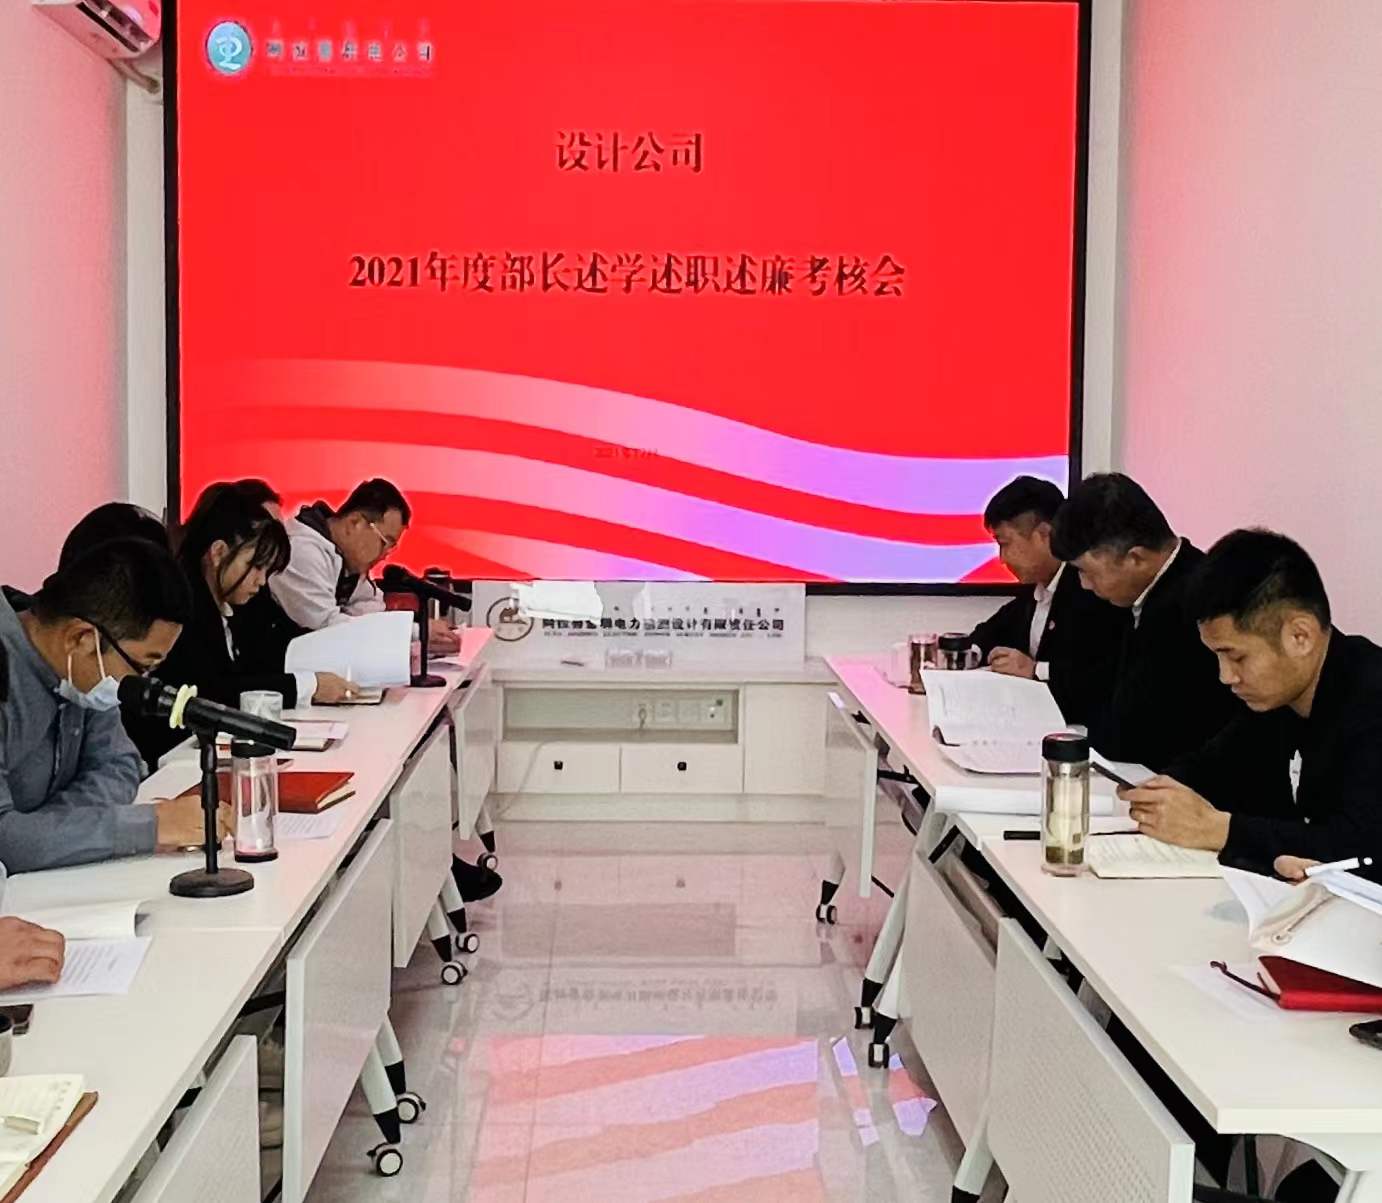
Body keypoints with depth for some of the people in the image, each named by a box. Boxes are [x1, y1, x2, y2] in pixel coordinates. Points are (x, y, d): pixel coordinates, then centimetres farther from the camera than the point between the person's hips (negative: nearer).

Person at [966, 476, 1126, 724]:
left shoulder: (1096, 586, -18)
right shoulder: (1035, 584, 9)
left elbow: (1112, 676, -27)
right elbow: (1000, 627, 25)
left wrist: (1036, 670, -23)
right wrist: (971, 650, 4)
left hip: (1082, 725, -8)